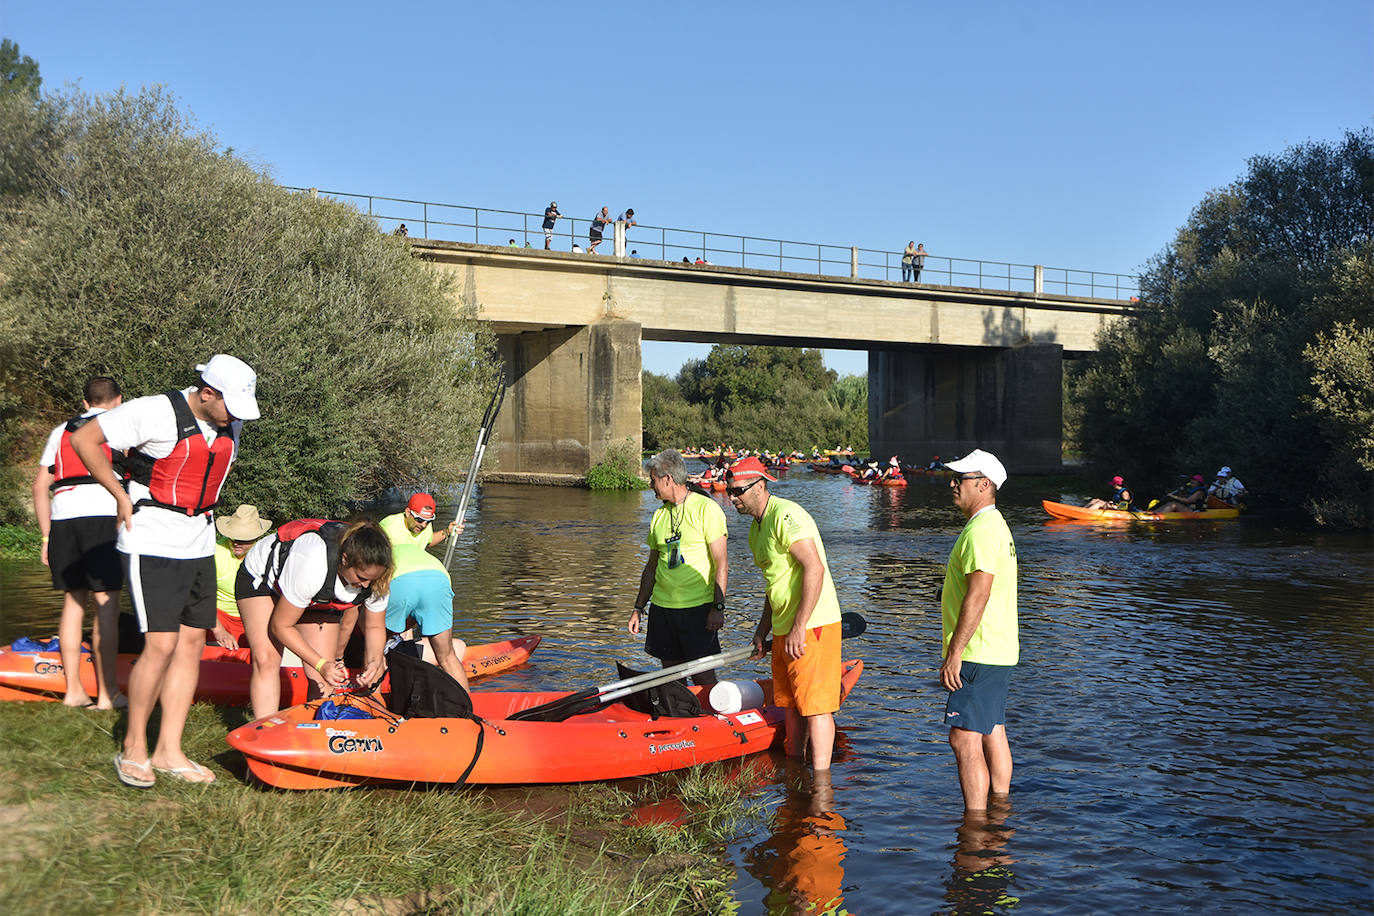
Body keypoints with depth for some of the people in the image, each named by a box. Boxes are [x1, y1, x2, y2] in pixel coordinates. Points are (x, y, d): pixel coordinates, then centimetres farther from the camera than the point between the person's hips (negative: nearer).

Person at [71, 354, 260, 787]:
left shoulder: (230, 424, 5)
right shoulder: (155, 412, -16)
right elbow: (84, 439, -9)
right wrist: (121, 495, -8)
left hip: (199, 545, 7)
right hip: (151, 544, -7)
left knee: (192, 642, 4)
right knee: (162, 644, -11)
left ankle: (168, 752, 12)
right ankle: (133, 747, 7)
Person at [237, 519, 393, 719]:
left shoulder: (374, 576, -28)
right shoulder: (314, 566, -43)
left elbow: (375, 626, -9)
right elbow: (280, 626, -30)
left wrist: (375, 660, -29)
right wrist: (321, 664, -35)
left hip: (321, 598, 5)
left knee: (324, 678, -9)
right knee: (266, 660, -23)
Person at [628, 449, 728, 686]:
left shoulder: (706, 508, -7)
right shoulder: (659, 515, 13)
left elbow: (721, 564, -10)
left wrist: (718, 607, -16)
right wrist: (638, 609, 16)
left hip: (698, 606, -6)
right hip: (662, 606, 6)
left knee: (703, 676, -5)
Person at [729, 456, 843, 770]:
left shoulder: (785, 515, -16)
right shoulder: (757, 527, 15)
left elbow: (814, 569, -25)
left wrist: (799, 628, -25)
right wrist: (762, 630, 21)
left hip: (812, 627, -10)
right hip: (785, 630, 10)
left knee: (816, 706, -8)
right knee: (791, 704, 16)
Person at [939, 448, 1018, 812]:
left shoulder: (982, 531, -18)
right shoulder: (996, 525, 17)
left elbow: (977, 598, -23)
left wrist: (954, 654, -21)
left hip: (979, 655, -11)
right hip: (999, 652, 11)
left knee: (965, 739, -10)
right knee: (993, 734, 16)